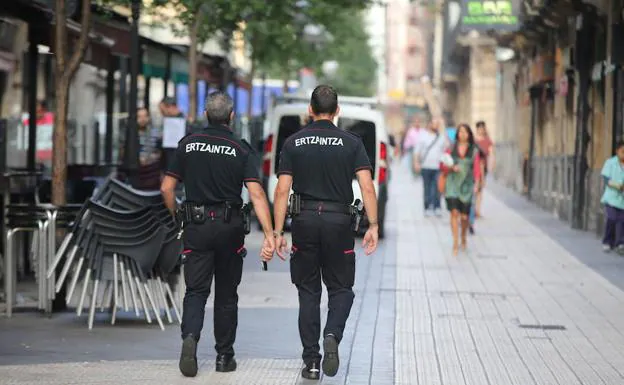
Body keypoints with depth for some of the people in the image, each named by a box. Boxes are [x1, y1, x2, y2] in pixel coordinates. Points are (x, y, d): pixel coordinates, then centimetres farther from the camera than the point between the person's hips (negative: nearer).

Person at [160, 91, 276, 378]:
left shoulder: (187, 144, 1)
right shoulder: (241, 150, -5)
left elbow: (167, 188, 2)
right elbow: (256, 194, -14)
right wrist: (269, 235, -18)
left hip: (196, 226, 1)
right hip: (230, 226, 0)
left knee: (196, 290, 4)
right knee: (226, 294, 12)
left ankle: (190, 337, -23)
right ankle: (224, 356, 17)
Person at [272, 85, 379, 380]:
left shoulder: (293, 143, 3)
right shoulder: (351, 142, 2)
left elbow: (282, 190, -2)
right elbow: (367, 186, -9)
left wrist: (278, 232, -1)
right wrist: (373, 226, -7)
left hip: (304, 222, 1)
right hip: (339, 222, -1)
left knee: (308, 293, 10)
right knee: (341, 289, 12)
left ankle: (311, 361, 7)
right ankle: (332, 335, -16)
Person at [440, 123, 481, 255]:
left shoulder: (474, 150, 4)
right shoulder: (451, 148, 4)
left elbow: (477, 169, 5)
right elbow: (443, 165, 8)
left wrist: (476, 184, -3)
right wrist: (451, 168, -11)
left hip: (466, 185, 0)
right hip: (452, 184, 0)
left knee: (464, 216, 2)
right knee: (454, 212, -11)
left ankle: (463, 237, 31)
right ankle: (455, 243, -9)